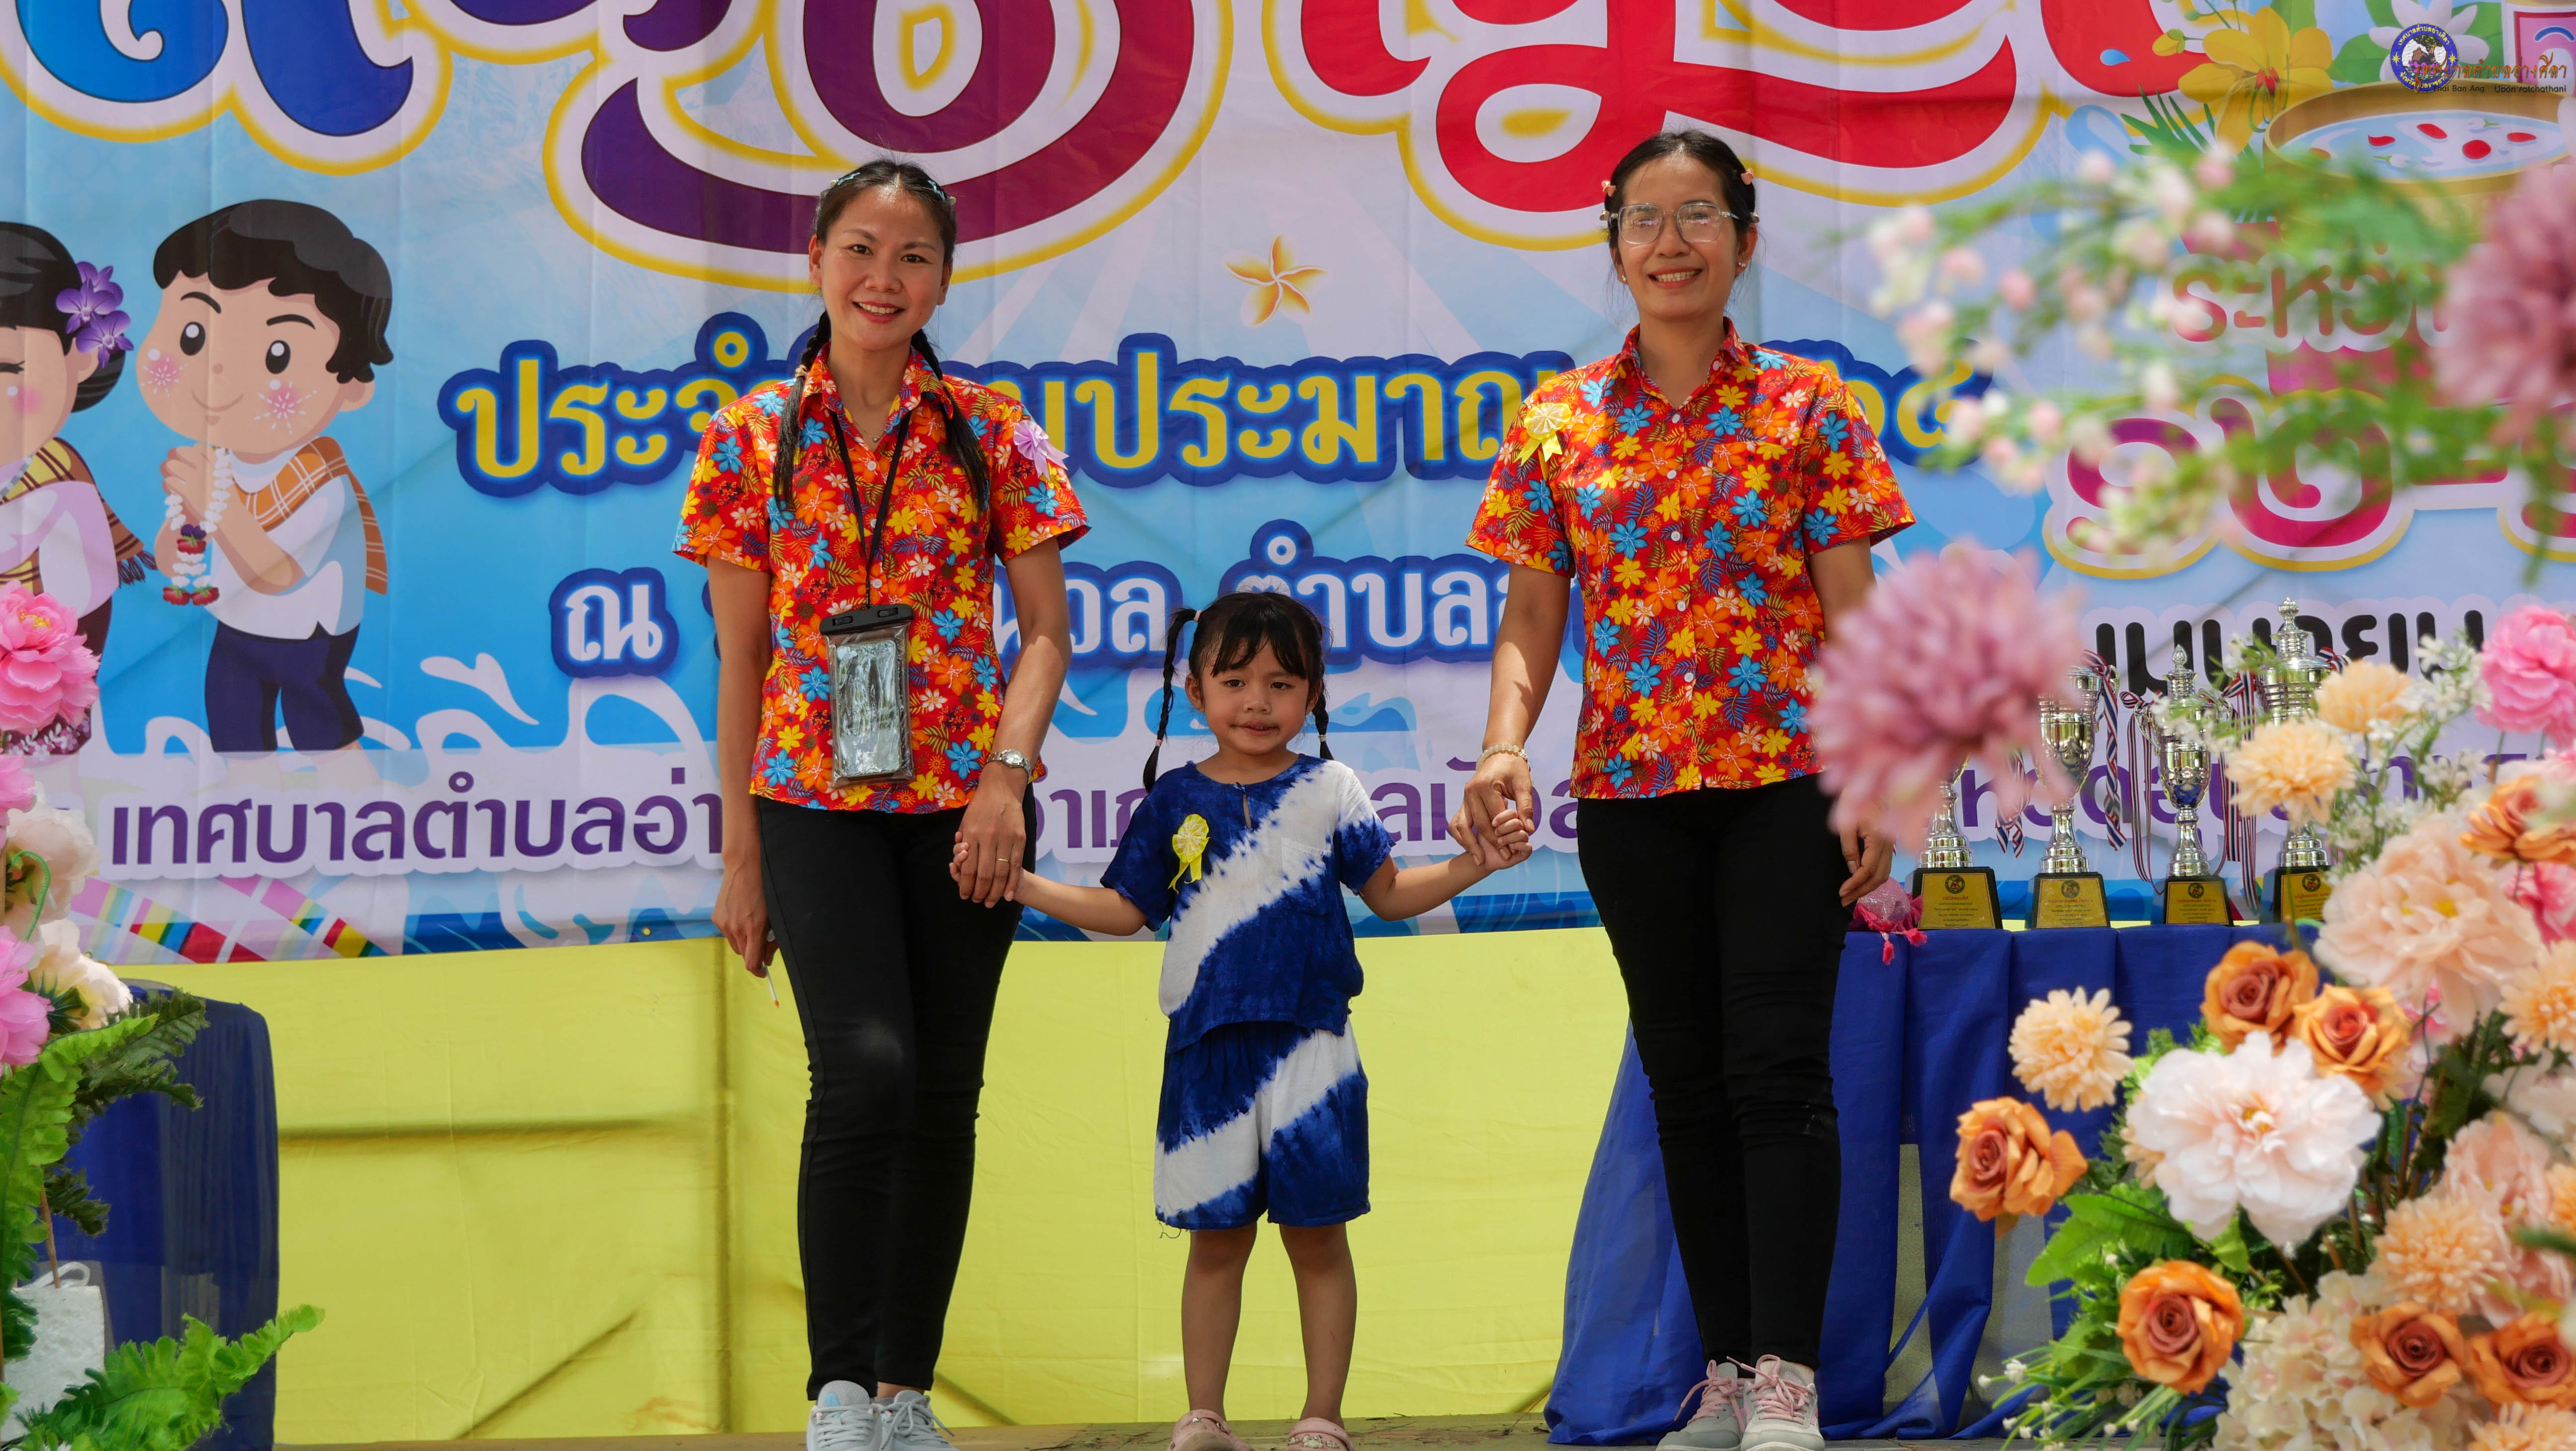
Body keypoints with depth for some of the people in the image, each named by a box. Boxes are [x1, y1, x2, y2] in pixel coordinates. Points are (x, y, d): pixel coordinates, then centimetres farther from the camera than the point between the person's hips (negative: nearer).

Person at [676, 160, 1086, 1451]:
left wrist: (1007, 775, -11)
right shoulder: (752, 437, 3)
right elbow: (740, 658, 5)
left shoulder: (990, 432, 4)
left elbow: (1047, 631, 4)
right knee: (865, 1071, -18)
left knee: (943, 1094, 6)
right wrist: (741, 854, 2)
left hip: (965, 802, 2)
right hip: (815, 800, -1)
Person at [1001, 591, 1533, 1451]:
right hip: (1208, 1049, 1)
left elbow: (1387, 894, 10)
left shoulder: (1330, 791, 5)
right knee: (1217, 1239, 6)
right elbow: (1126, 910, 12)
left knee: (1316, 1235, 2)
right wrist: (1020, 886, 3)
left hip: (1308, 1044, -1)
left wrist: (1473, 865, -4)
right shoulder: (1174, 801, 8)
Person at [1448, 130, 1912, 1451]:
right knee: (1685, 1080, 9)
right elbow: (1532, 614, 7)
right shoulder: (1558, 421, 8)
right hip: (1631, 792, 3)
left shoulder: (1804, 406, 2)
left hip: (1784, 781, -3)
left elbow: (1850, 611, 0)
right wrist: (1505, 747, -10)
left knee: (1776, 1070, -9)